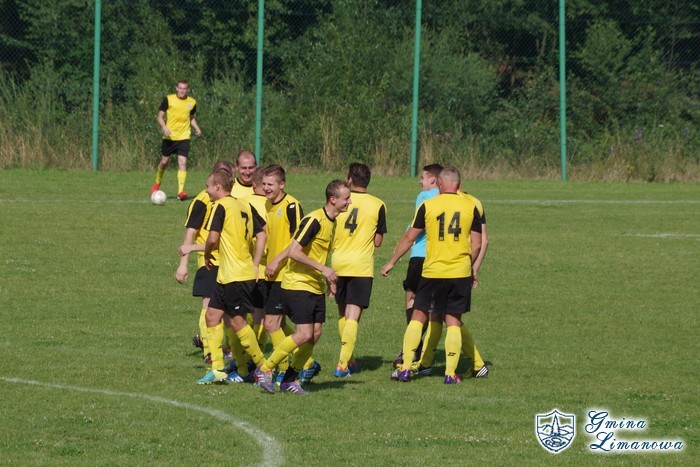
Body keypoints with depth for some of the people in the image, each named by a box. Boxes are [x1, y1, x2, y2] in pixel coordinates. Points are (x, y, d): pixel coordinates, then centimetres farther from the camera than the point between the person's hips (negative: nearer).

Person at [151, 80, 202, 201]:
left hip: (184, 137, 1)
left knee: (182, 162, -13)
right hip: (169, 136, -1)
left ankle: (181, 191, -16)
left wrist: (196, 128, 3)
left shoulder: (192, 102, 5)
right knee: (164, 161, 10)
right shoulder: (168, 99, -5)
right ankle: (157, 183, 37)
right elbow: (160, 116, -2)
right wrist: (164, 127, -20)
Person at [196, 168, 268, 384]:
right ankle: (217, 368, 9)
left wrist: (207, 254, -1)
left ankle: (263, 368, 5)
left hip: (236, 275, -9)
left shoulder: (221, 206, -13)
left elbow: (213, 238, -22)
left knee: (237, 321, -2)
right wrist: (255, 264, 12)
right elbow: (261, 234, 12)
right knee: (212, 315, 10)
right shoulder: (245, 206, 12)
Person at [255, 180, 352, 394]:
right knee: (304, 334, -14)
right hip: (298, 285, -9)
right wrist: (323, 269, -20)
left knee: (315, 334, 3)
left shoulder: (331, 222, 12)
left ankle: (290, 380, 13)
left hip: (316, 287, 9)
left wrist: (328, 280, 15)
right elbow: (294, 252, -23)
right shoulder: (314, 220, -18)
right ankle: (264, 370, -1)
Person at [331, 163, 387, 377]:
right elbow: (378, 241, 1)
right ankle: (343, 364, -14)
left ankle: (347, 360, 24)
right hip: (361, 266, -2)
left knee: (343, 313, 17)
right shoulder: (377, 205, -2)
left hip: (338, 263, 2)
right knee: (353, 316, -4)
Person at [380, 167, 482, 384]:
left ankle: (405, 368, 3)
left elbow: (409, 237, 3)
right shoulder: (471, 207, 1)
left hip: (432, 271, -1)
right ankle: (450, 372, 1)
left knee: (418, 317, 8)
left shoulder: (428, 206, -2)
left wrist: (391, 262, 14)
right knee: (453, 322, 6)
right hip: (460, 273, 1)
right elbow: (476, 245, 4)